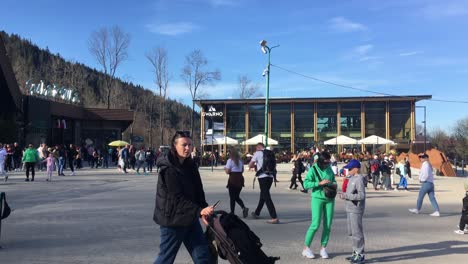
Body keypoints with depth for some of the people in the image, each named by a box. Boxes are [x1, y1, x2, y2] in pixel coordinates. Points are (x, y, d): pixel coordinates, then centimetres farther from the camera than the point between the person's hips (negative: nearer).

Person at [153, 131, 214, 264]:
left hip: (190, 218, 7)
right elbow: (178, 198, -22)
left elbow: (198, 191, 6)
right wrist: (199, 211, -31)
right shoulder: (168, 169, -17)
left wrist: (204, 210, -10)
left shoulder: (190, 165, 7)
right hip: (173, 219, -7)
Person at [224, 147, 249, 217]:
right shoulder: (240, 161, 10)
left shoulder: (230, 160, -8)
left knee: (232, 197, 4)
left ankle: (232, 213, 7)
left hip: (233, 180, -5)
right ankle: (244, 208, -7)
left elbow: (227, 171, -11)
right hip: (240, 179, 6)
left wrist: (225, 168, 8)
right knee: (237, 197, 15)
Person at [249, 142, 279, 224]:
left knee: (267, 197, -6)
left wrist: (255, 165, 23)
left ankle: (274, 217, -12)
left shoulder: (258, 153, -2)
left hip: (263, 177, -7)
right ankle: (257, 213, 36)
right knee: (263, 195, 20)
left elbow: (250, 165, 2)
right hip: (270, 176, 7)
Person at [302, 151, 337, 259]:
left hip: (329, 199, 5)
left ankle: (323, 248, 18)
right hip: (317, 198, -5)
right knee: (315, 224, -8)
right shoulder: (313, 169, -9)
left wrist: (334, 184, -2)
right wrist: (320, 183, -23)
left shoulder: (329, 168, 6)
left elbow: (333, 180, 20)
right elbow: (306, 184, -16)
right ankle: (306, 248, 6)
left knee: (328, 225, 5)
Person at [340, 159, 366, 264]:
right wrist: (344, 195, 3)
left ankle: (360, 255, 8)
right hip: (350, 209, 9)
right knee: (352, 232, 17)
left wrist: (346, 196, -20)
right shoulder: (352, 178, 11)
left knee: (357, 232, -2)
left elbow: (361, 196, -21)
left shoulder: (359, 179, -16)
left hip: (356, 210, -9)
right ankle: (356, 253, 28)